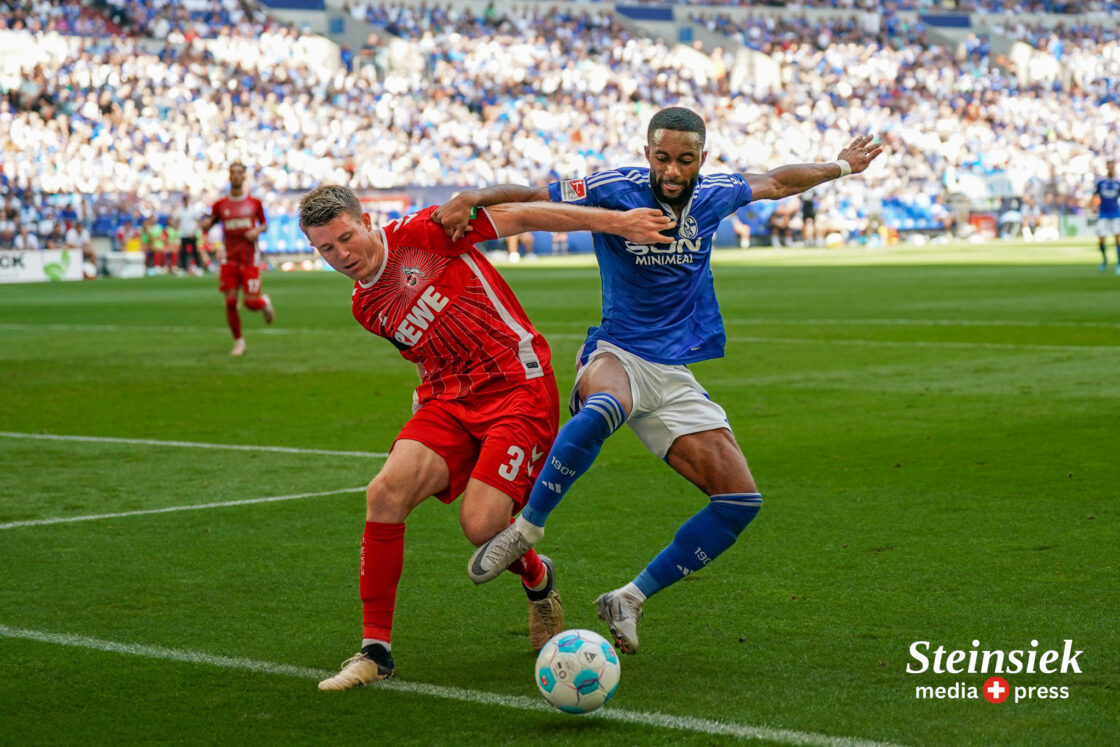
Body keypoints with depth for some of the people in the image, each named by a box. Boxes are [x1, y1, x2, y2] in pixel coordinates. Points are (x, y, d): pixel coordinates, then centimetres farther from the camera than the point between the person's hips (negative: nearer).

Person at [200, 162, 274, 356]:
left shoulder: (254, 202, 2)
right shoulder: (220, 205, 3)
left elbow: (264, 224, 13)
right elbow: (208, 226, 12)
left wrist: (258, 230, -9)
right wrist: (204, 224, -12)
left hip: (250, 258, -1)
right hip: (230, 258, 1)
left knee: (251, 302, -7)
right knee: (230, 302, -5)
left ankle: (265, 302, 31)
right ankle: (238, 342, 12)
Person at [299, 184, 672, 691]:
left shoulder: (422, 234, -6)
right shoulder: (366, 309, 14)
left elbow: (520, 217, -6)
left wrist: (616, 222, -8)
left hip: (518, 388, -5)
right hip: (448, 399, 6)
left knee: (480, 526, -18)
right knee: (385, 492, -19)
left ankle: (537, 579, 21)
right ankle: (375, 650, -11)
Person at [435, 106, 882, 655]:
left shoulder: (713, 196, 7)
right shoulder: (615, 190, -8)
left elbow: (777, 182, 26)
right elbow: (528, 198, -9)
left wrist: (840, 167, 38)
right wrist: (474, 198, -27)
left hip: (676, 378, 5)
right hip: (617, 357, -5)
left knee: (740, 501, -8)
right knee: (604, 410, -43)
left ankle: (630, 599, 3)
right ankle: (526, 529, -24)